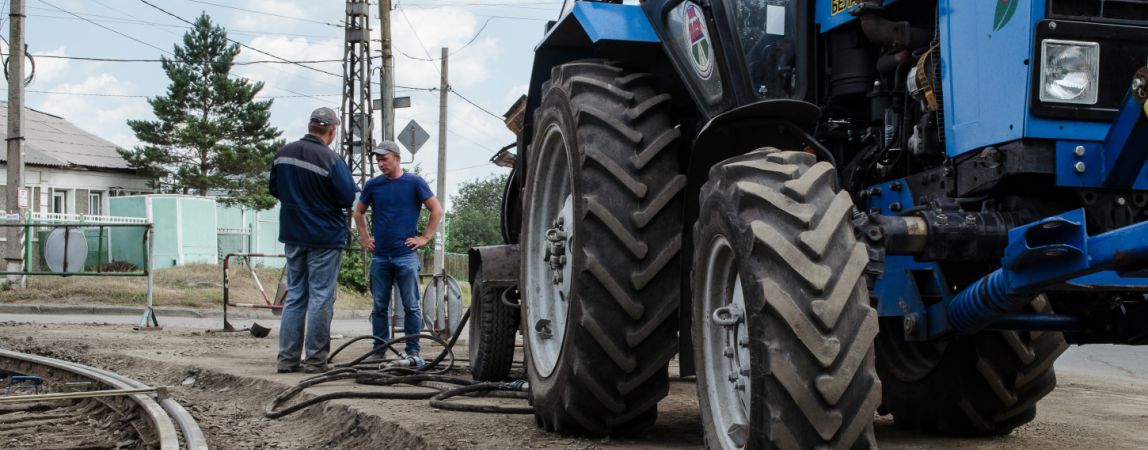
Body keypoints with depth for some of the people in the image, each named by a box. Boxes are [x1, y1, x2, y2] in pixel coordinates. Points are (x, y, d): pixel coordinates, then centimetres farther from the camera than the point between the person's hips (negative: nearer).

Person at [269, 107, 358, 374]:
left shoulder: (283, 154, 1)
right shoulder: (331, 160, -19)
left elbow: (275, 190, 13)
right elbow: (348, 199, -14)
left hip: (292, 235, 6)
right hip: (325, 236, -6)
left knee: (294, 295, 13)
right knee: (321, 297, 1)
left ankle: (287, 358, 12)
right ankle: (315, 359, 1)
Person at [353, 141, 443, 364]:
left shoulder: (414, 183, 0)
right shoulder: (373, 185, 9)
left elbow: (437, 210, 0)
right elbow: (359, 212, 22)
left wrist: (424, 238, -4)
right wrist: (364, 238, 12)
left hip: (406, 254, -3)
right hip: (379, 255, 3)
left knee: (411, 306, -2)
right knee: (379, 306, 7)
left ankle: (413, 351, 3)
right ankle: (379, 351, 14)